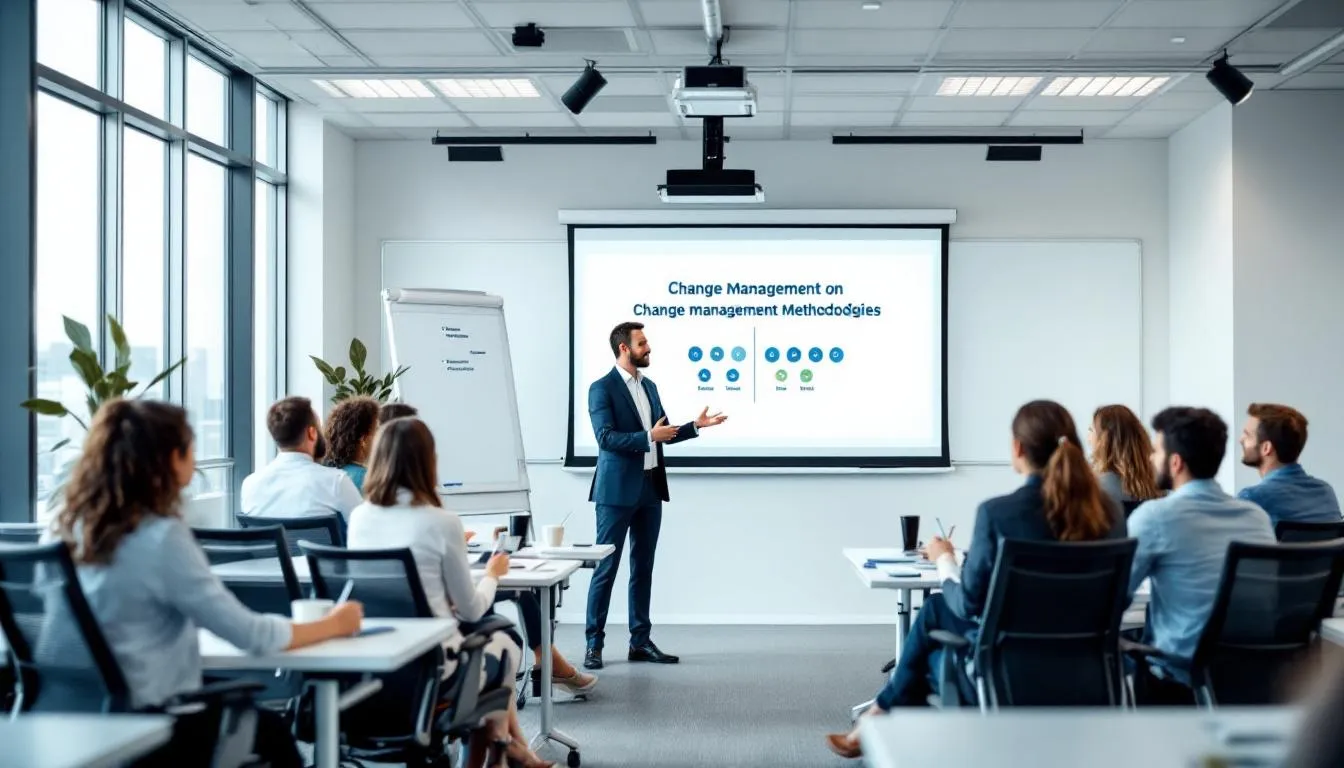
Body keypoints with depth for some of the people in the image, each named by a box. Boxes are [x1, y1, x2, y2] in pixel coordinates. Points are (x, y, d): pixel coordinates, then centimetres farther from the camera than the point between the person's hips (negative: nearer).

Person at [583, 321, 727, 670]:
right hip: (618, 490, -7)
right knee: (606, 568, -3)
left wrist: (695, 426, 8)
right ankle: (594, 644, 3)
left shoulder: (649, 386, 14)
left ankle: (640, 641, 16)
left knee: (643, 567, 10)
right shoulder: (602, 388, -9)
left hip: (650, 488, 7)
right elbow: (606, 437, -18)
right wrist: (648, 437, -26)